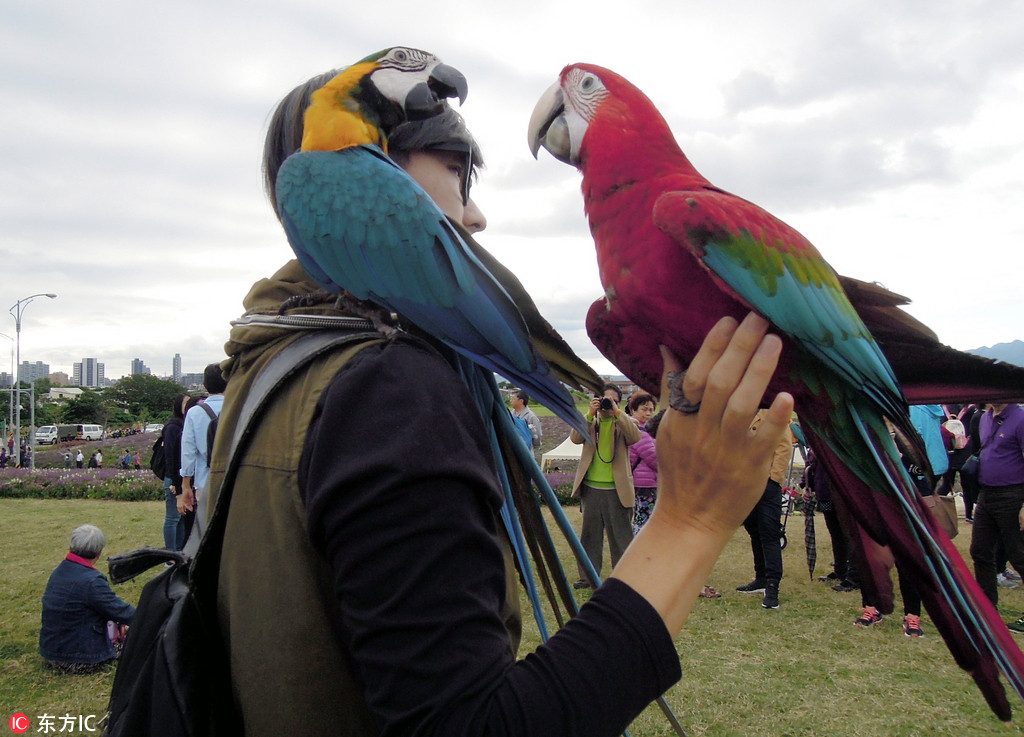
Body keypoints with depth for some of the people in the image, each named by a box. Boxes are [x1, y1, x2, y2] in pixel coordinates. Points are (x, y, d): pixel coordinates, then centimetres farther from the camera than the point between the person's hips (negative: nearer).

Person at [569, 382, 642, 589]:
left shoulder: (625, 422, 4)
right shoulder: (590, 421, 10)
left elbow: (635, 437, -19)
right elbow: (575, 438, -9)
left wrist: (617, 412, -21)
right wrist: (590, 413, -18)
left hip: (617, 489, -3)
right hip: (591, 488, 3)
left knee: (621, 535, 4)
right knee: (589, 534, 12)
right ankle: (588, 577, 24)